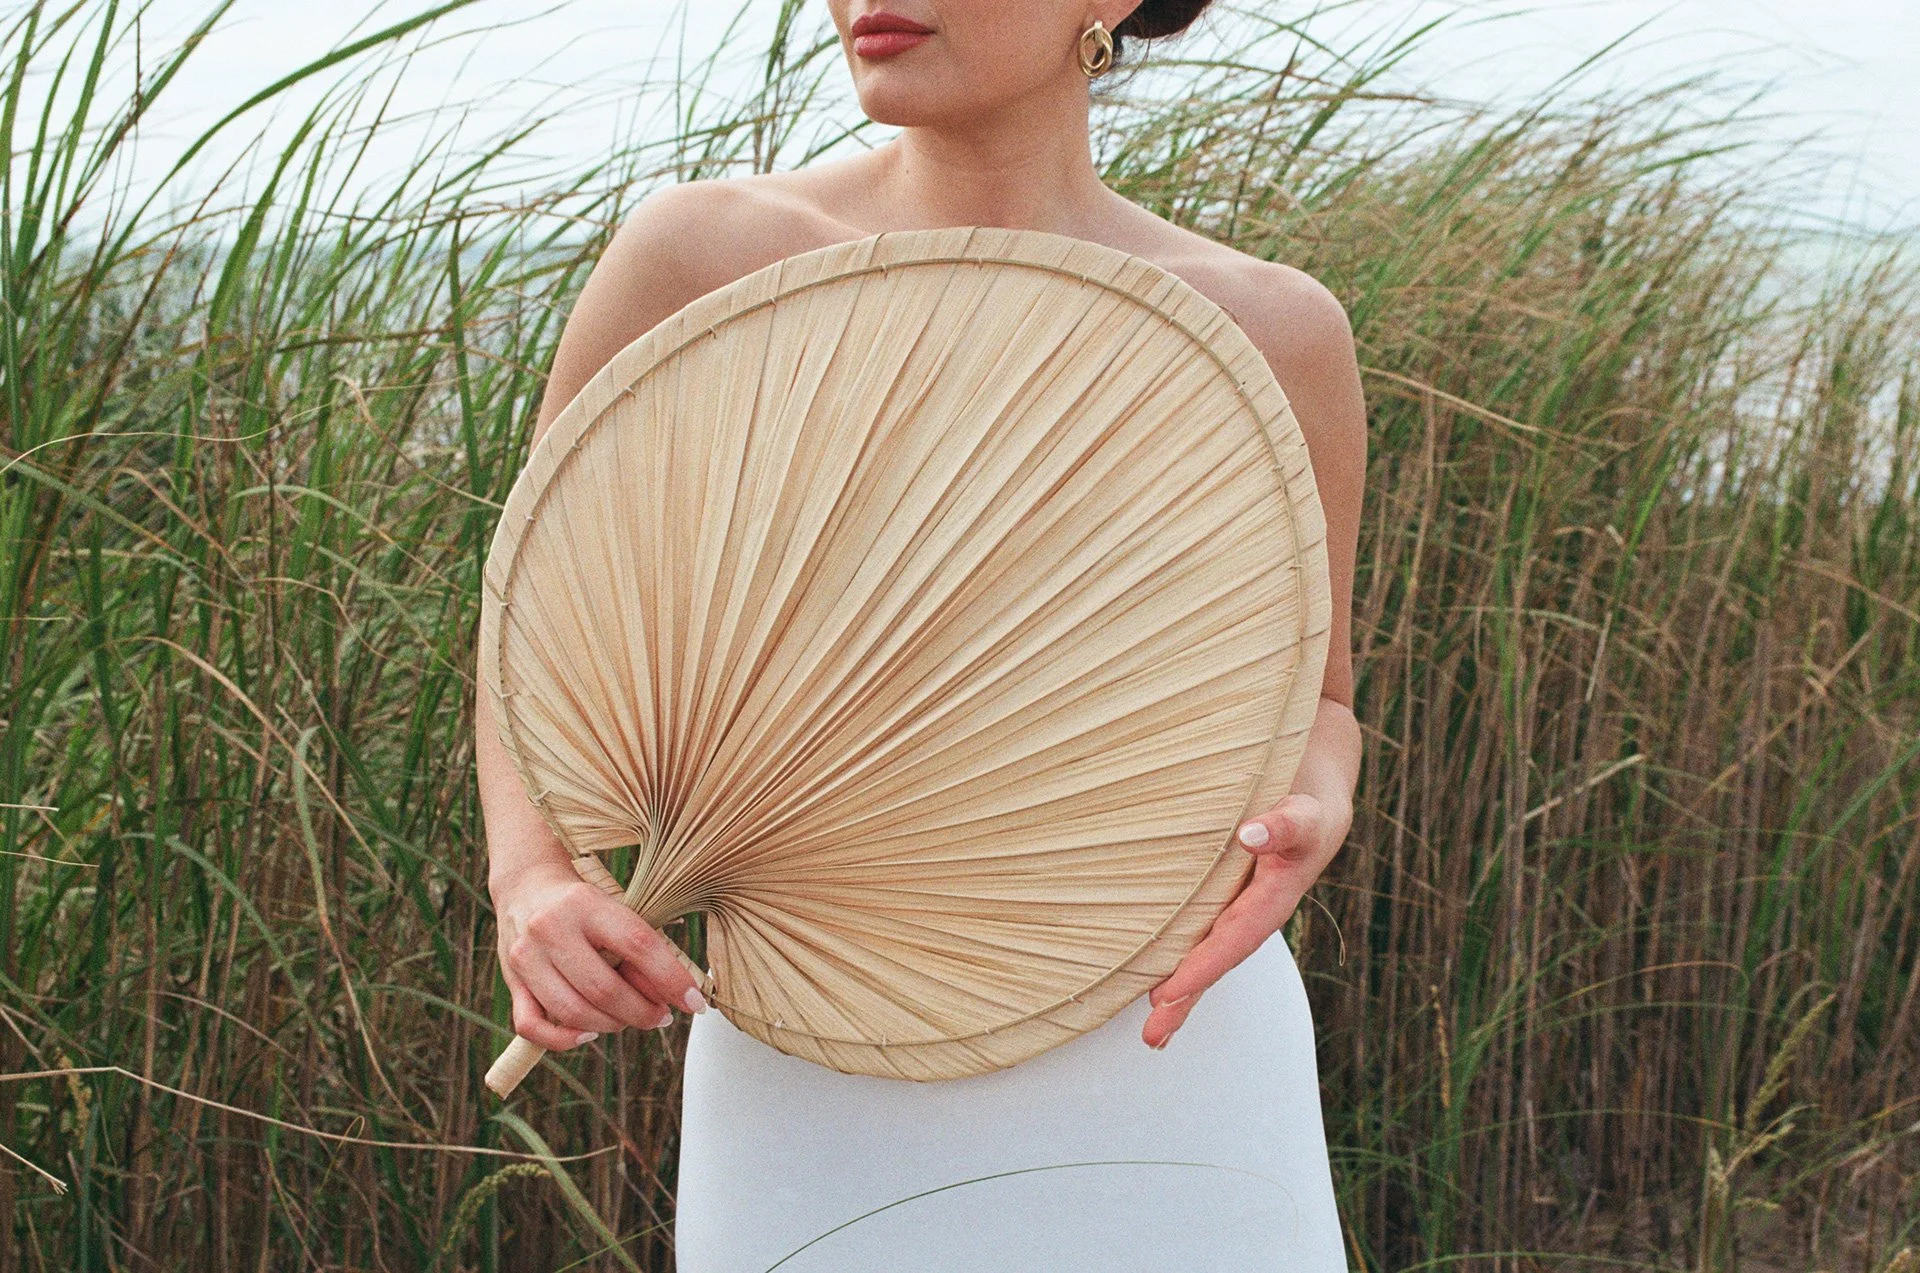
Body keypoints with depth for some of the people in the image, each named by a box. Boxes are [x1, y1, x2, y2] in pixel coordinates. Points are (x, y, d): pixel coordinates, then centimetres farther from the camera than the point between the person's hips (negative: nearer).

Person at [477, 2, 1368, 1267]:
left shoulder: (1272, 331, -3)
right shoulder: (703, 257, -6)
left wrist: (1311, 819, -12)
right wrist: (531, 882, -13)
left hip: (1161, 1048, 1)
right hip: (817, 1092, 0)